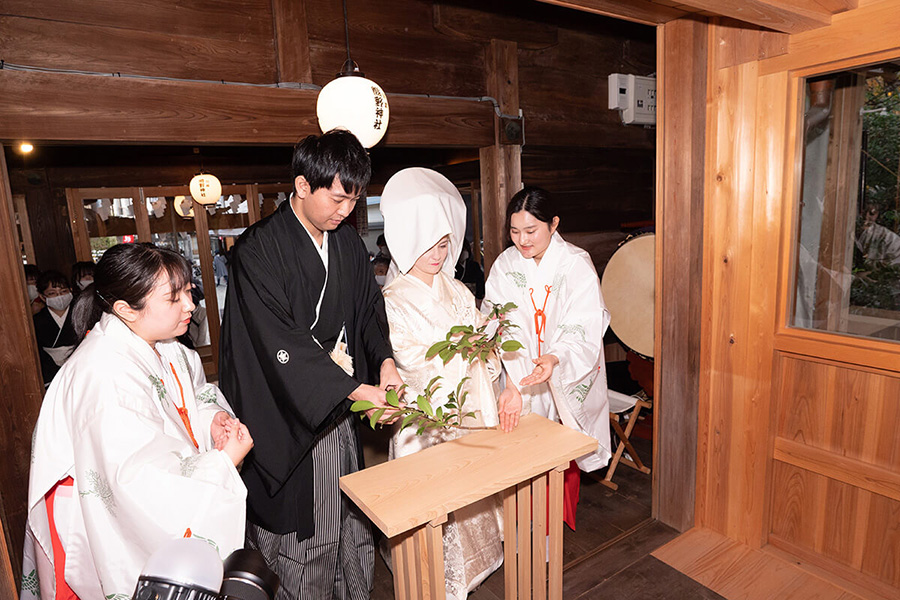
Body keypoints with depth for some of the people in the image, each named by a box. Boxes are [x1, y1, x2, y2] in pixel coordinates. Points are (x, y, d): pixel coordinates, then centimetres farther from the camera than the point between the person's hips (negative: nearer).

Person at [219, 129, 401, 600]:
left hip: (342, 409, 6)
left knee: (353, 520, 17)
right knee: (302, 534, 8)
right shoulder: (258, 251, -14)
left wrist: (384, 359, -7)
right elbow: (281, 344, -20)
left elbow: (369, 308, 12)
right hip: (289, 420, -5)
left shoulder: (348, 242, 6)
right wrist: (355, 389, -22)